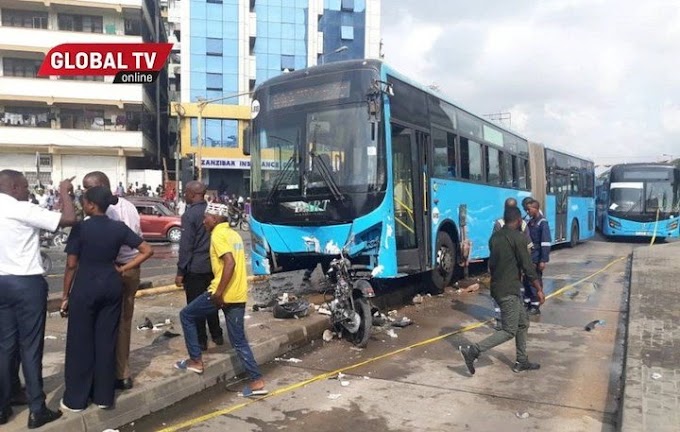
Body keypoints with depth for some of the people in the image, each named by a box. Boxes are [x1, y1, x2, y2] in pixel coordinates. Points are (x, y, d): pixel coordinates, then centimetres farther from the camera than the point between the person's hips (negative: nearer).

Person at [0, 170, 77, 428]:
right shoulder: (22, 210, -16)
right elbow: (69, 219, -19)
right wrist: (64, 191, -5)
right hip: (27, 283, -7)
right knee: (30, 346, 0)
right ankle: (37, 410, 7)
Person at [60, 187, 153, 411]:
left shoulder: (80, 228, -11)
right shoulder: (119, 227, -1)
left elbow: (71, 265, -9)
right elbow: (147, 250, 0)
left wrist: (65, 295, 1)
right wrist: (123, 269, 2)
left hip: (85, 287, -4)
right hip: (111, 286, 4)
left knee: (80, 341, 8)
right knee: (106, 340, 11)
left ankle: (76, 399, 17)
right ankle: (104, 396, 20)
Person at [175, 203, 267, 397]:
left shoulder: (218, 235, -10)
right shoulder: (234, 234, 17)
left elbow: (229, 263, -23)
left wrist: (219, 292, -21)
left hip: (224, 294, -8)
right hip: (239, 295, 8)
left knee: (186, 316, 13)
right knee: (239, 341, 12)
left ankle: (195, 360, 18)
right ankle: (257, 380, 7)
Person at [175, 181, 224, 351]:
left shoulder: (189, 214, -16)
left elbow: (186, 246, -17)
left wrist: (180, 271, -12)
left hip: (195, 267, -7)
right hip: (212, 265, 7)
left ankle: (200, 341, 10)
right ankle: (217, 335, 27)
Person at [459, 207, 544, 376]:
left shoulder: (495, 237, 10)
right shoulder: (518, 237, -14)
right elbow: (527, 267, -14)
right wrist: (539, 289, -6)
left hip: (498, 287, 9)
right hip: (509, 290, -9)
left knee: (523, 323, 19)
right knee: (509, 331, -3)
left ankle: (521, 362, 24)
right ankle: (472, 351, -10)